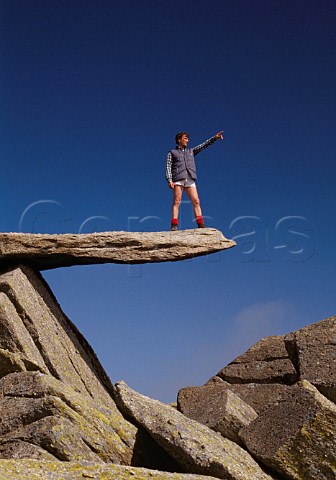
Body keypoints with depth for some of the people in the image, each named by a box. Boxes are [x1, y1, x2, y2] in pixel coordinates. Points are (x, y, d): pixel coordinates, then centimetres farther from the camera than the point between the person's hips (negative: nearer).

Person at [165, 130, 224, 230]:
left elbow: (203, 145, 17)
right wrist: (169, 181, -10)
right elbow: (168, 167, 5)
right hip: (178, 180, -3)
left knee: (196, 201, -9)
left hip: (190, 180, 3)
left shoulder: (191, 151, 27)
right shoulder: (172, 153, 16)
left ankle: (200, 224, -16)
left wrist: (215, 138, 4)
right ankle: (174, 225, -16)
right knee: (176, 202, -11)